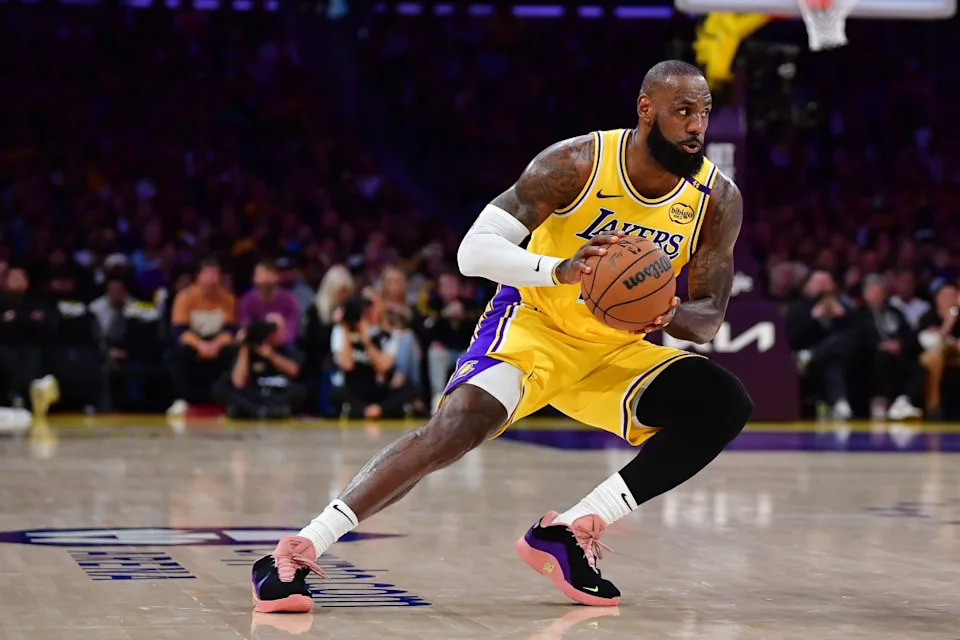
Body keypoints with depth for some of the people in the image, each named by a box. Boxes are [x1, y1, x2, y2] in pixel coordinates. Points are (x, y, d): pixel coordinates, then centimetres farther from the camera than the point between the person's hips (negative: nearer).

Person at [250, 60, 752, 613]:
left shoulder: (719, 199, -9)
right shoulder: (576, 163, -20)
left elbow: (710, 317, -4)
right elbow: (474, 251, -23)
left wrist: (667, 315, -29)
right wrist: (561, 270, -41)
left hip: (616, 350, 5)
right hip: (533, 324, -5)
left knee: (727, 406, -14)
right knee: (460, 425, -31)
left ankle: (570, 532, -14)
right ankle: (295, 553, -31)